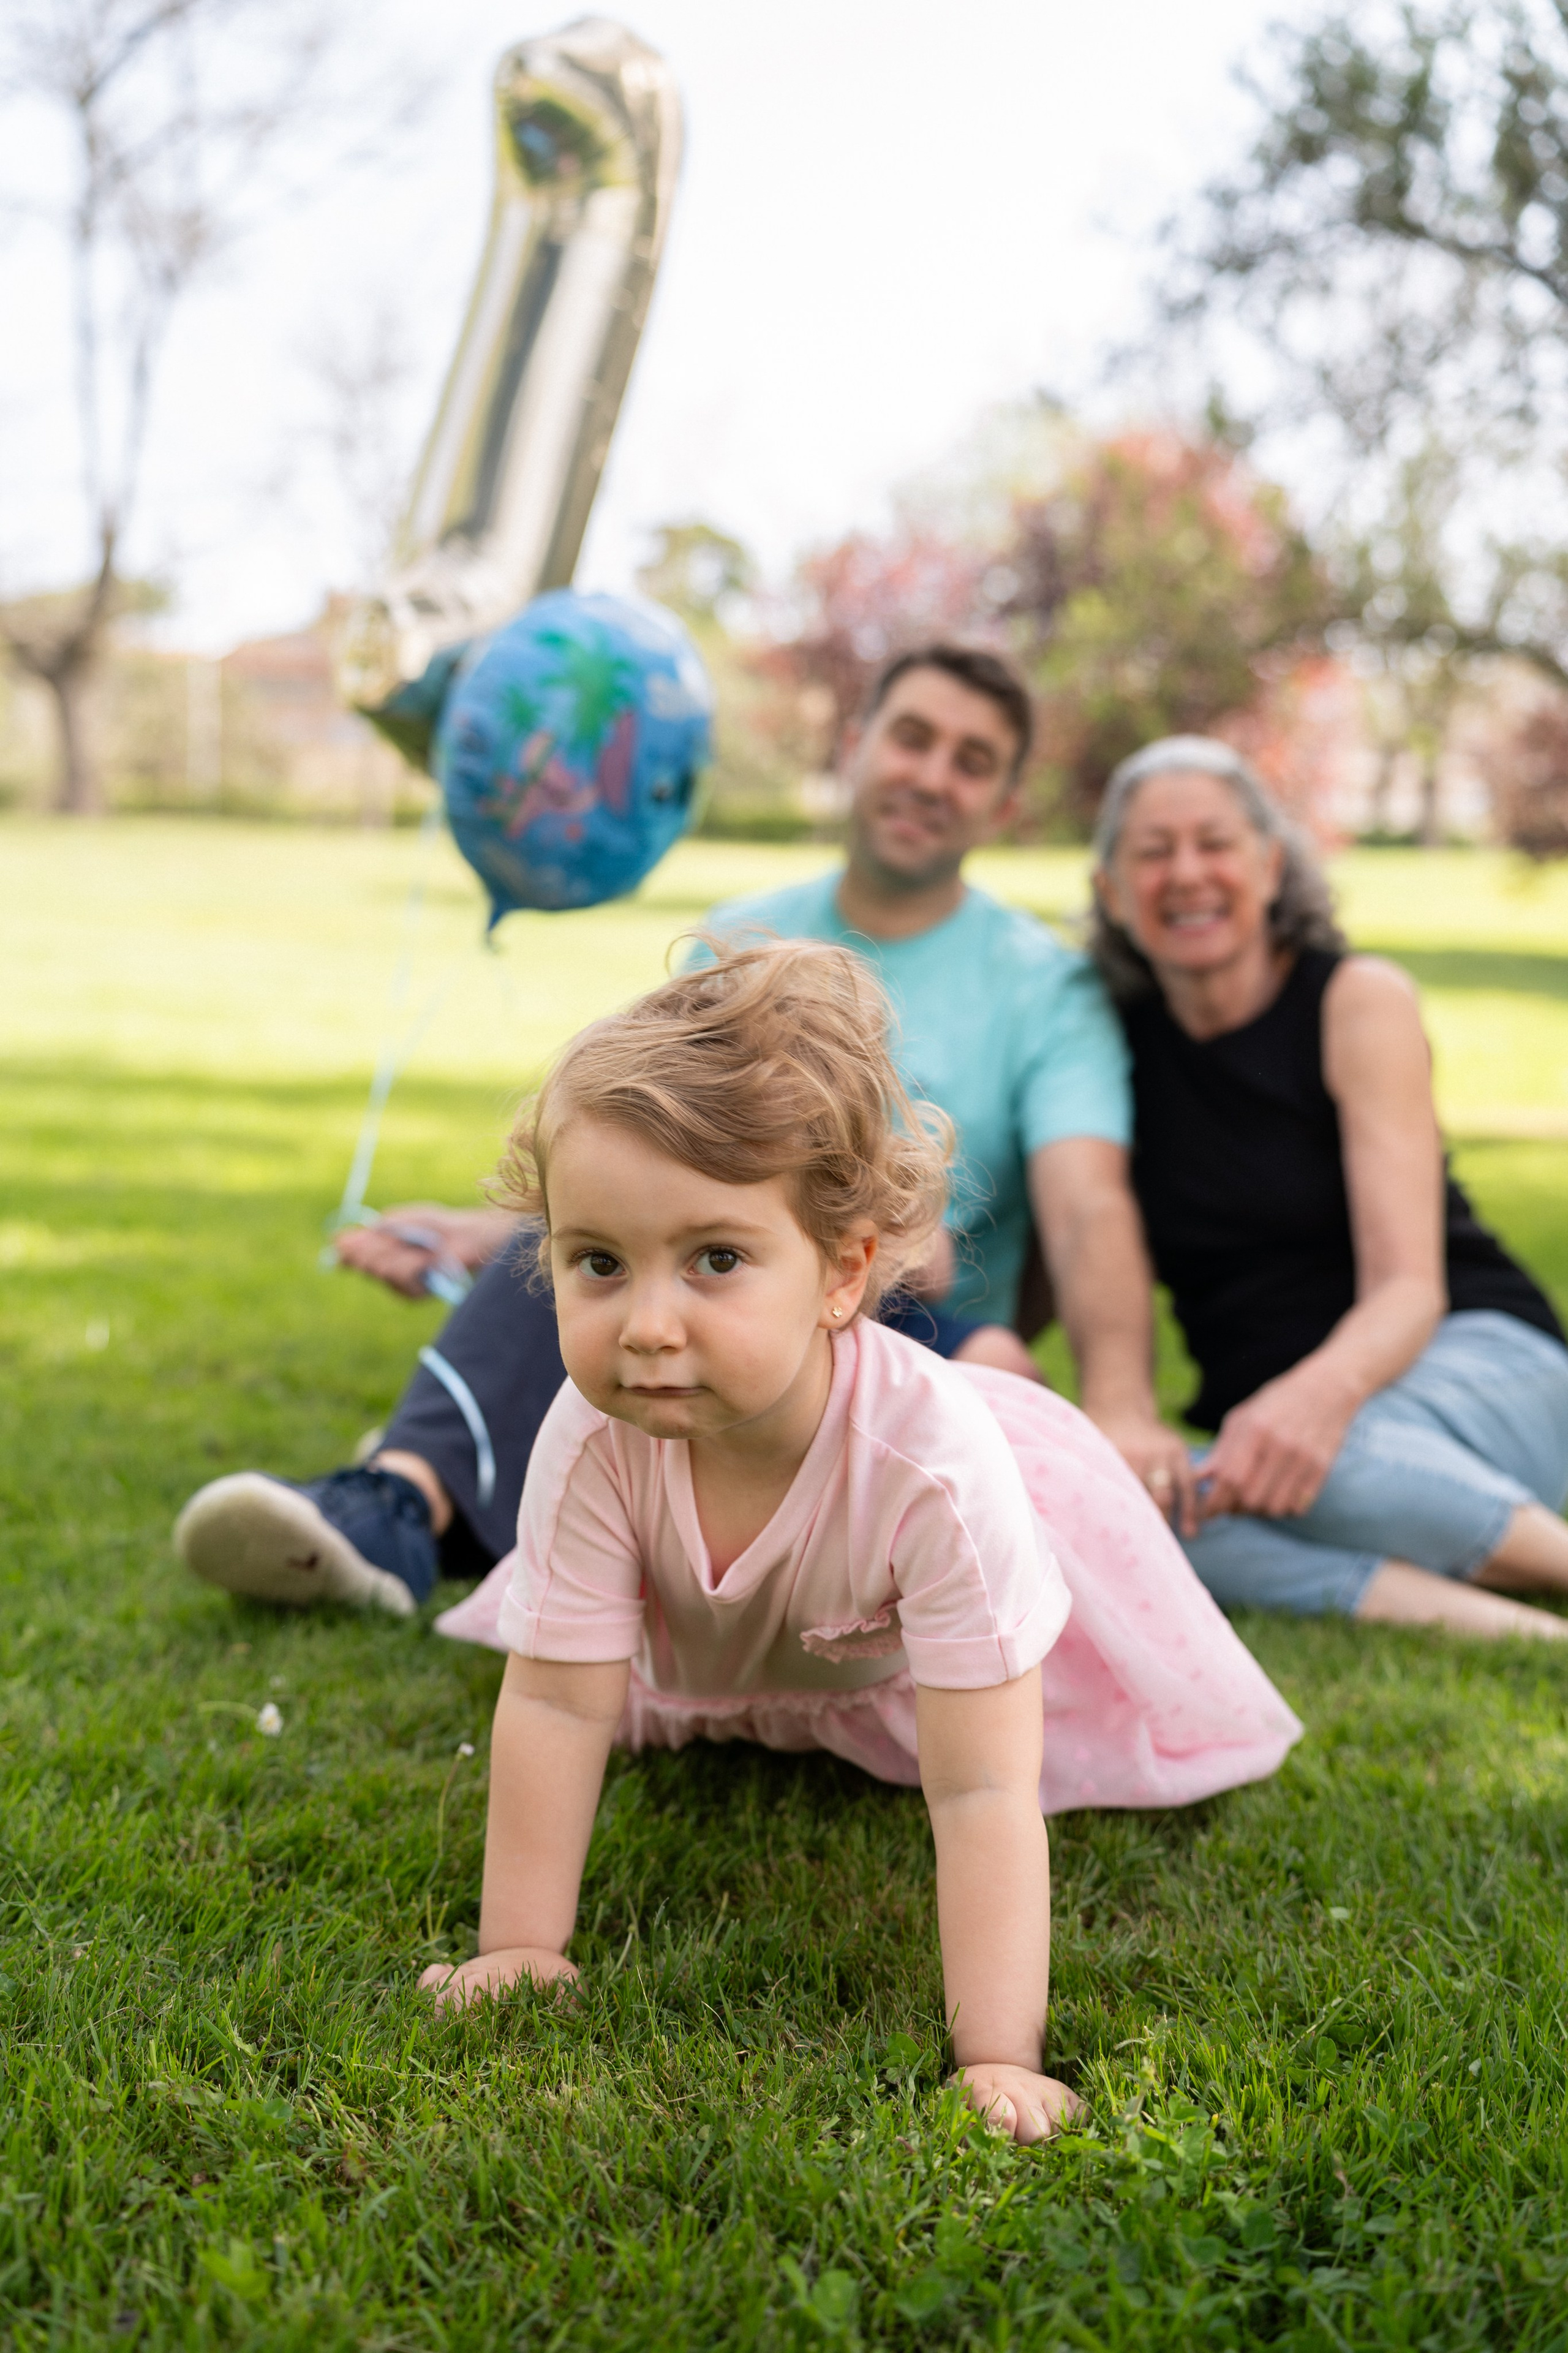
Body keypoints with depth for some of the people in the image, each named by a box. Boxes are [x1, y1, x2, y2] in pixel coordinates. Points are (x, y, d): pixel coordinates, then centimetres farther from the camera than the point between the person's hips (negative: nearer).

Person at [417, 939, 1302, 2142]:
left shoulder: (936, 1464, -49)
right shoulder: (593, 1441, -40)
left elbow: (981, 1792, -47)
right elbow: (557, 1703, -29)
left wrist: (998, 2061, -49)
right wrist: (518, 1946, -26)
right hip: (717, 1639, 2)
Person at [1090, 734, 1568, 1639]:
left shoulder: (1358, 1000, -6)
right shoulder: (1115, 1042, 4)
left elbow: (1410, 1286, -16)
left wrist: (1324, 1392, -39)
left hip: (1473, 1360, -3)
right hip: (1257, 1417, 3)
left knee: (1317, 1463, -39)